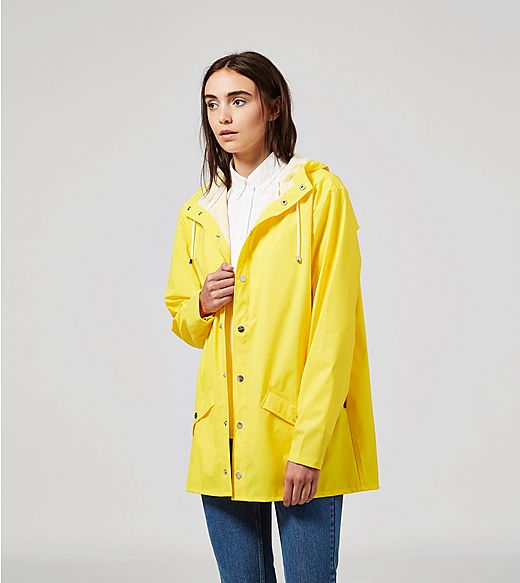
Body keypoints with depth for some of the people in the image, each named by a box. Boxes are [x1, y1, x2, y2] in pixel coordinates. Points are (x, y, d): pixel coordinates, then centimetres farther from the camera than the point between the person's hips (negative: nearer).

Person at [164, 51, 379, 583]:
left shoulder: (320, 193, -3)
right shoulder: (197, 212, 13)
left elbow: (334, 322, -9)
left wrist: (310, 444, -15)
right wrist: (202, 306, -2)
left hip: (301, 434, -4)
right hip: (221, 438, 5)